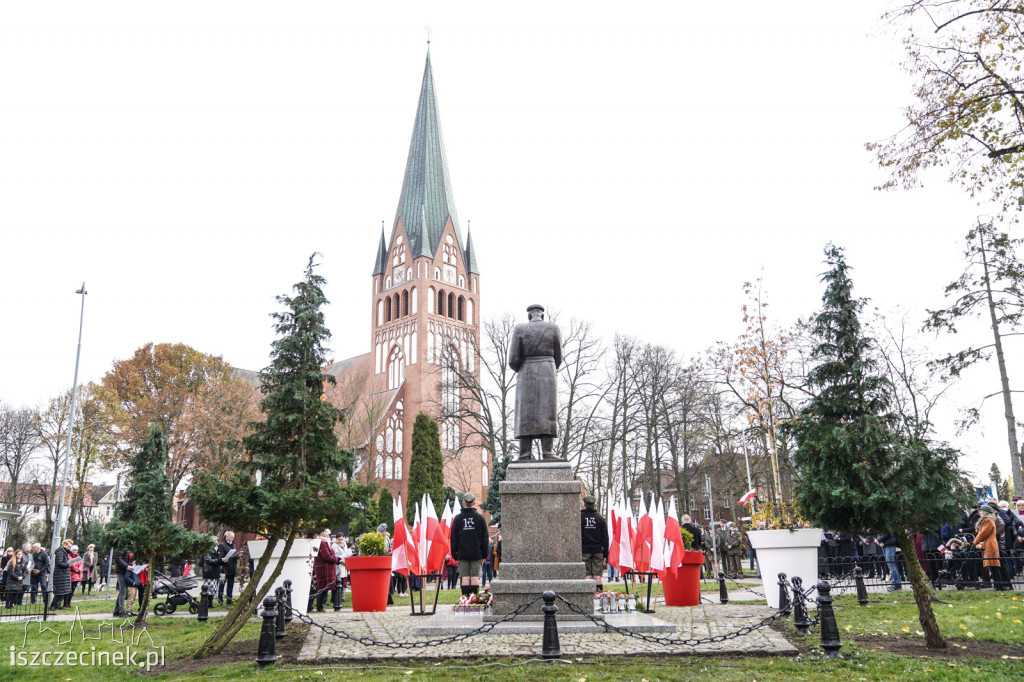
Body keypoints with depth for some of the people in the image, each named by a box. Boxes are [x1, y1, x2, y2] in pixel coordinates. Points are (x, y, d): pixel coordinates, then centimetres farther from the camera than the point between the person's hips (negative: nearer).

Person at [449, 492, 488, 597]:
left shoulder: (457, 518, 0)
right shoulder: (480, 518, 0)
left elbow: (453, 538, 2)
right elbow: (485, 538, 3)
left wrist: (454, 554, 9)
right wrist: (484, 555, 9)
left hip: (462, 554, 0)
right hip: (476, 553, 0)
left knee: (465, 577, 3)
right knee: (475, 577, 3)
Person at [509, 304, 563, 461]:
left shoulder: (519, 330, 2)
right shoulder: (553, 328, 5)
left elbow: (513, 360, -3)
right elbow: (558, 358, 9)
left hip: (526, 376, 0)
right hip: (547, 374, 0)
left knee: (526, 414, -2)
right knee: (547, 413, -2)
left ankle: (525, 453, -9)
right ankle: (547, 451, -12)